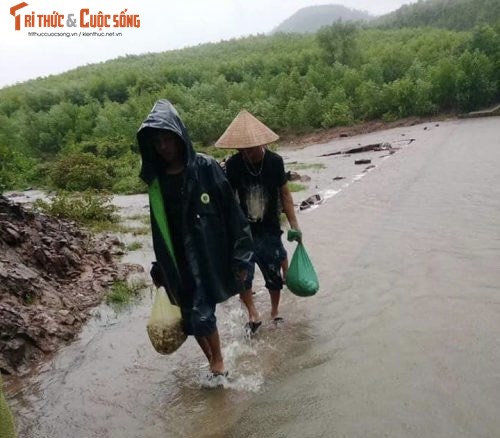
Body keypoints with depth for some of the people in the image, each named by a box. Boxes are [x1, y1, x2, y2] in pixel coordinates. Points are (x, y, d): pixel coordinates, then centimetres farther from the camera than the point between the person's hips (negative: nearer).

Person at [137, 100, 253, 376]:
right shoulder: (156, 180, 4)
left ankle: (218, 362, 25)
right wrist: (160, 268, 14)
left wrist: (240, 257, -11)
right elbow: (158, 228, 11)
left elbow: (232, 212, -9)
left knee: (201, 315, -5)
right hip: (178, 261, 4)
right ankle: (213, 363, 35)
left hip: (208, 254, -4)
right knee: (190, 317, 9)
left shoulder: (205, 167, -10)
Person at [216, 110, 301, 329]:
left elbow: (284, 195, 0)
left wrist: (294, 225, -1)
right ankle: (253, 314, 11)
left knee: (275, 275, 10)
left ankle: (275, 312, 36)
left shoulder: (274, 161, -8)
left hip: (270, 230, 1)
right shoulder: (233, 165, -8)